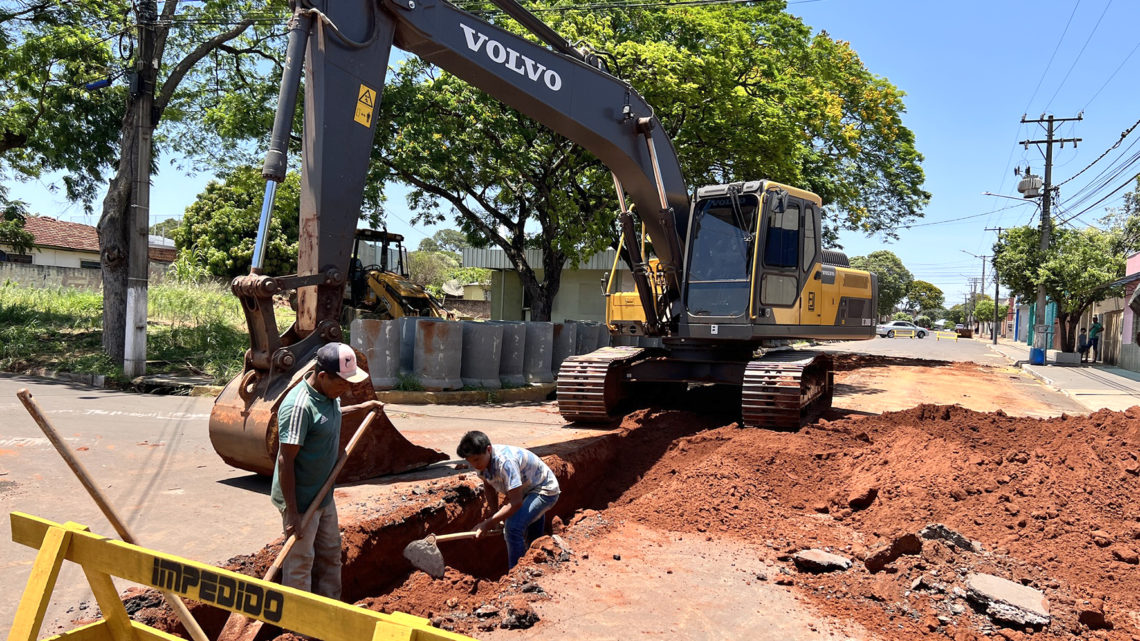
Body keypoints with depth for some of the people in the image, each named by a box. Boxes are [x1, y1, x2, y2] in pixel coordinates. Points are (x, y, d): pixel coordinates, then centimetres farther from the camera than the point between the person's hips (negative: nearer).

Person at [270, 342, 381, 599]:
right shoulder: (299, 406, -28)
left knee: (331, 554, 21)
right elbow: (285, 460, -26)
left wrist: (361, 407, 30)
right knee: (300, 562, 5)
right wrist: (291, 512, -24)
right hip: (301, 499, -9)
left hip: (323, 495, 9)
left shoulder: (329, 394, -1)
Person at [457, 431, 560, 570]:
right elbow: (489, 486, 7)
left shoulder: (505, 462, -38)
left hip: (545, 491, -9)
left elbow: (516, 502, -37)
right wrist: (495, 515, -2)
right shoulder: (482, 460, -13)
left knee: (513, 526, -26)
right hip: (525, 491, 9)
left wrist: (488, 524, -33)